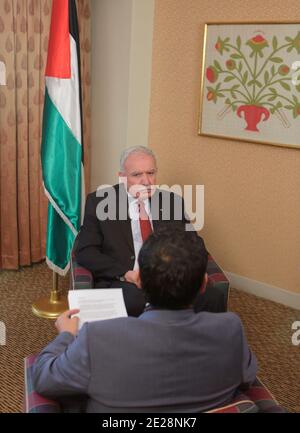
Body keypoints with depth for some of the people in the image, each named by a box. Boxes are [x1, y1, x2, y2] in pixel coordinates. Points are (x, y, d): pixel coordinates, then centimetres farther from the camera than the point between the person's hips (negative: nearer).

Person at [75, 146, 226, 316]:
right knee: (133, 300, -38)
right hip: (121, 281, -3)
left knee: (213, 298, -26)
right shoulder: (99, 201, 6)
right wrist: (125, 273, -14)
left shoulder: (173, 202, 14)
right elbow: (85, 251, 0)